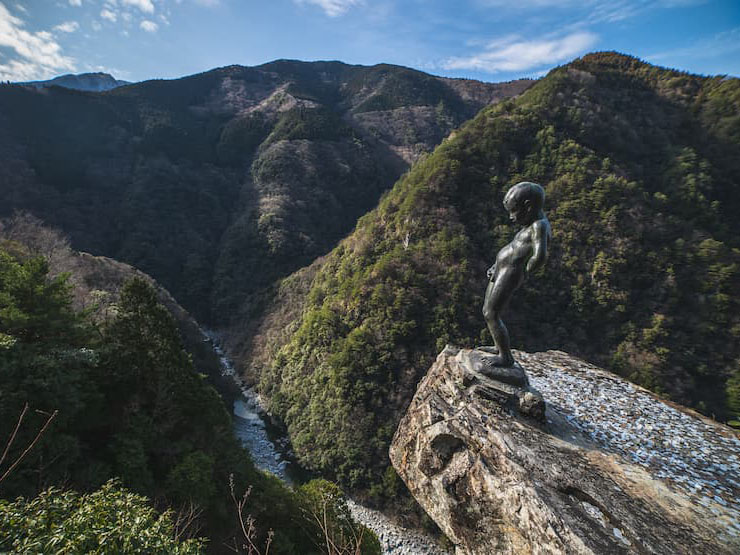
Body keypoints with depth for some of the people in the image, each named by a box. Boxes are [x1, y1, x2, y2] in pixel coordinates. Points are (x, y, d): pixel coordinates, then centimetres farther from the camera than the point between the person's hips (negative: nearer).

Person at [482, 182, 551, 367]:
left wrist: (525, 272, -13)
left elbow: (540, 256, -30)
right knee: (487, 311, 16)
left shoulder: (539, 226, -16)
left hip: (509, 274, -10)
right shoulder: (534, 224, 15)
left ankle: (506, 357, 10)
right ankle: (499, 348, 31)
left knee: (491, 315, -4)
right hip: (500, 270, 10)